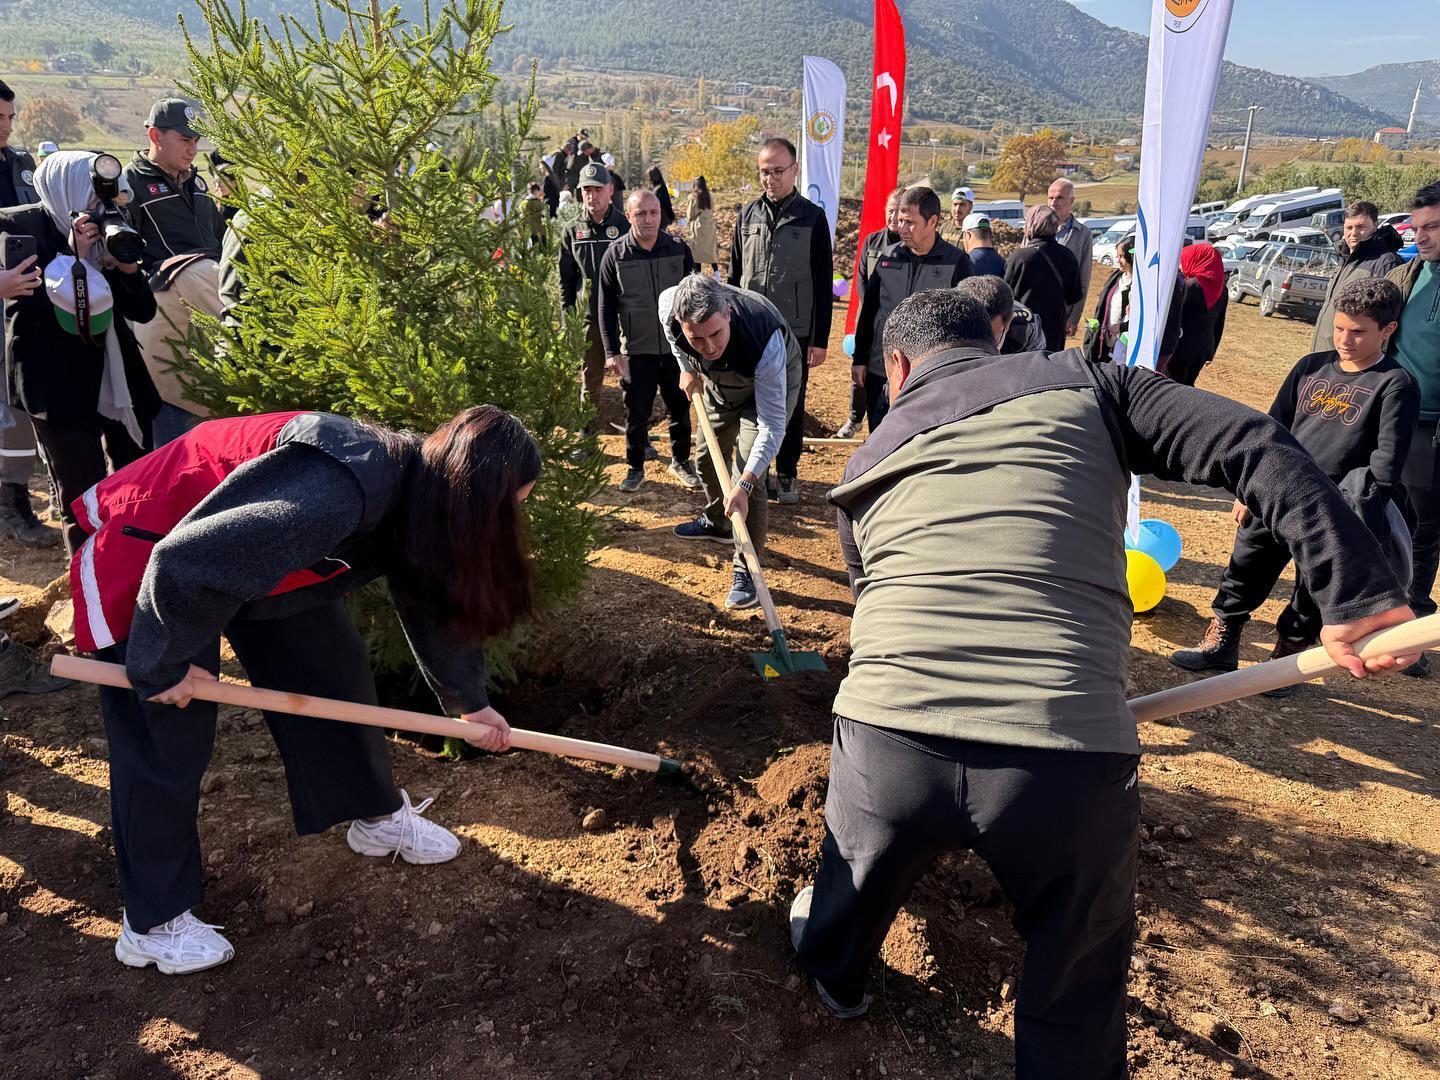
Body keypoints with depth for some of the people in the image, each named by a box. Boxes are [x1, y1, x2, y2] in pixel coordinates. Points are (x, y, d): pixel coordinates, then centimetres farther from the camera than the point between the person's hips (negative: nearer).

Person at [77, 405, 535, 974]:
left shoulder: (417, 494, -11)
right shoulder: (337, 496, -41)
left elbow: (434, 601, 6)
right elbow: (183, 562, -37)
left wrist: (469, 700, 16)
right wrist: (164, 664, -19)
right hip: (145, 556, -8)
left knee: (336, 670, 10)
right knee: (166, 746, -1)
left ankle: (378, 816, 31)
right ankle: (153, 924, 19)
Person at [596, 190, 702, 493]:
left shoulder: (679, 249, -1)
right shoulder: (616, 254, -4)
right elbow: (606, 307, -1)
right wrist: (611, 351, -6)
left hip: (677, 346, 2)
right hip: (636, 350, -1)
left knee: (680, 408, 12)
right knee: (637, 412, 5)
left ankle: (681, 461, 30)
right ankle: (635, 468, 21)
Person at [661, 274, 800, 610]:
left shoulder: (765, 342, -47)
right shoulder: (670, 308, -34)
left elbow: (772, 425, -40)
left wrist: (744, 484, -48)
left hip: (772, 382, -5)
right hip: (718, 383, 6)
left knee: (748, 474, -18)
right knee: (709, 458, 21)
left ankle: (747, 572, -5)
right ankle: (715, 523, 50)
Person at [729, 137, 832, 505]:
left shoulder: (812, 217, -2)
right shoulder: (748, 214, 6)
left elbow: (823, 284, -2)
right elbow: (734, 274, 12)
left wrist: (820, 339, -6)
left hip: (795, 332, -2)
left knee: (791, 406, 7)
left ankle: (787, 474, 21)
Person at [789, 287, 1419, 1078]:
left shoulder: (868, 462, 20)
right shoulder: (1082, 384, 12)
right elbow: (1254, 449, 1)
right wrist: (1357, 594, 0)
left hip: (888, 740, 3)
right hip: (1069, 756, -2)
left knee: (856, 879, 35)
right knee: (1078, 997, 24)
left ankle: (832, 970, 64)